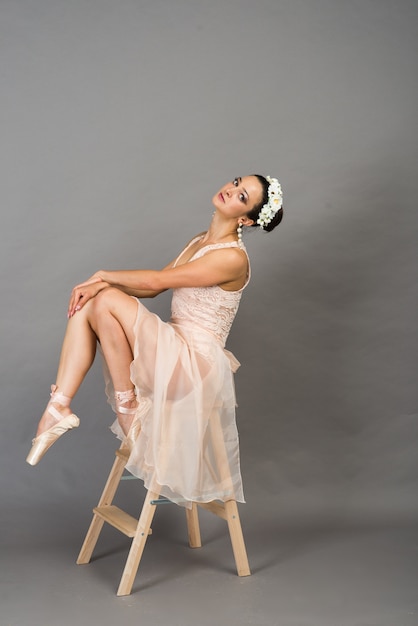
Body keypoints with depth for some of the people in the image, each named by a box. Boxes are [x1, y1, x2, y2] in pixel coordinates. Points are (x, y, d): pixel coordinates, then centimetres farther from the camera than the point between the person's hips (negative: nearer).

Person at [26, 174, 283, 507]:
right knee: (85, 306, -7)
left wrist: (104, 277, -3)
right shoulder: (200, 242, 14)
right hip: (173, 350, 9)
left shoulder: (232, 257, -15)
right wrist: (102, 284, -5)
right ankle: (59, 407, -11)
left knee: (106, 301, -22)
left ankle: (127, 402, -7)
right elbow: (154, 285, 11)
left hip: (196, 363, -9)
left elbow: (157, 281, -15)